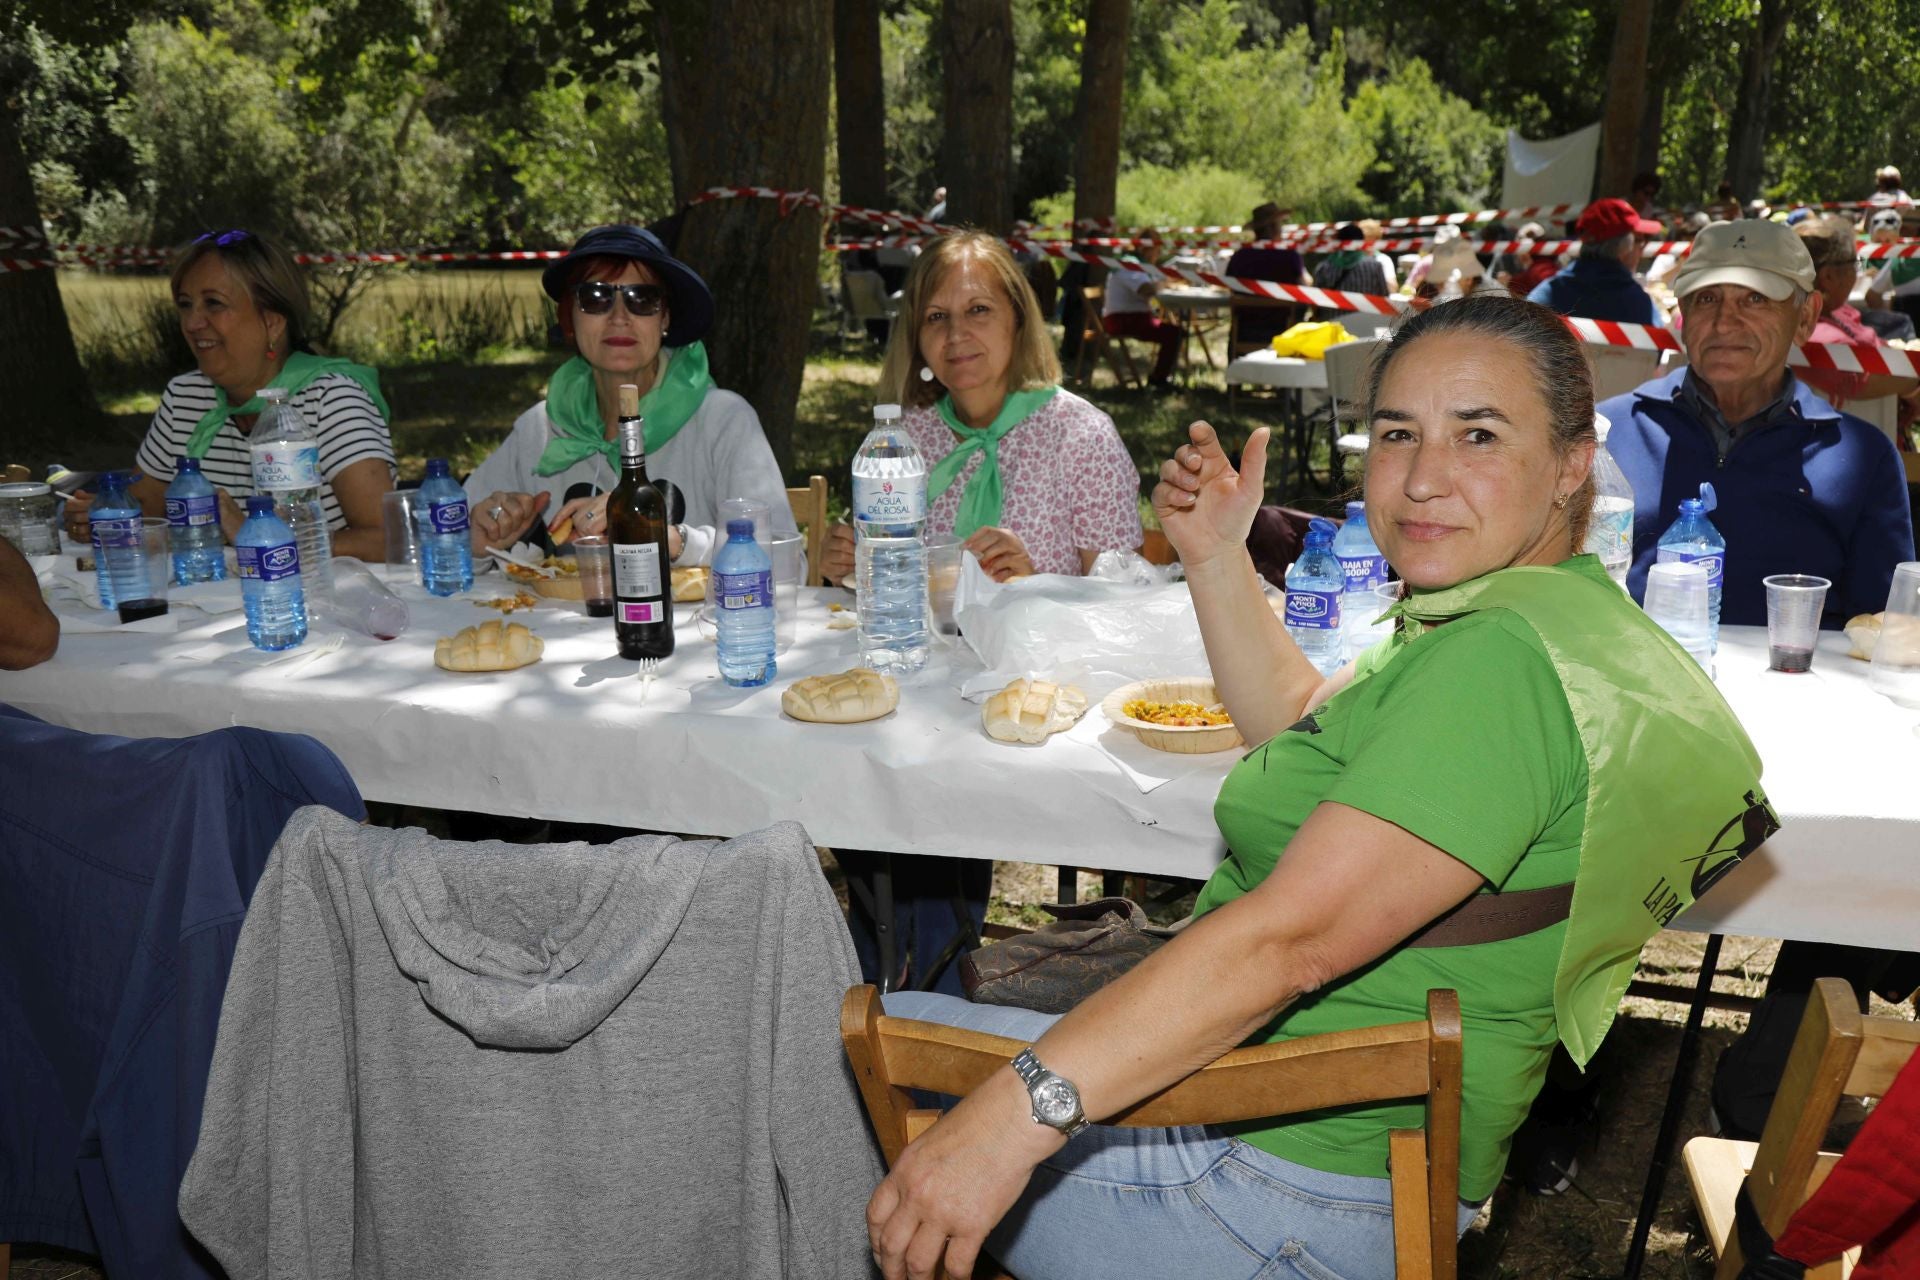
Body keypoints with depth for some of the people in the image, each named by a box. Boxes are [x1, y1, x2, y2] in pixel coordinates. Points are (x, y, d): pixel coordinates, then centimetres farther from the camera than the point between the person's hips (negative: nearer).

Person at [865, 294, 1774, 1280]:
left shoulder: (1510, 654, -25)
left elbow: (1291, 938, -34)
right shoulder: (1511, 616, 9)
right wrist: (1217, 558, 15)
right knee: (881, 1029, 22)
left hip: (1289, 1182, -10)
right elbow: (1301, 724, 24)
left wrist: (1017, 1111, -36)